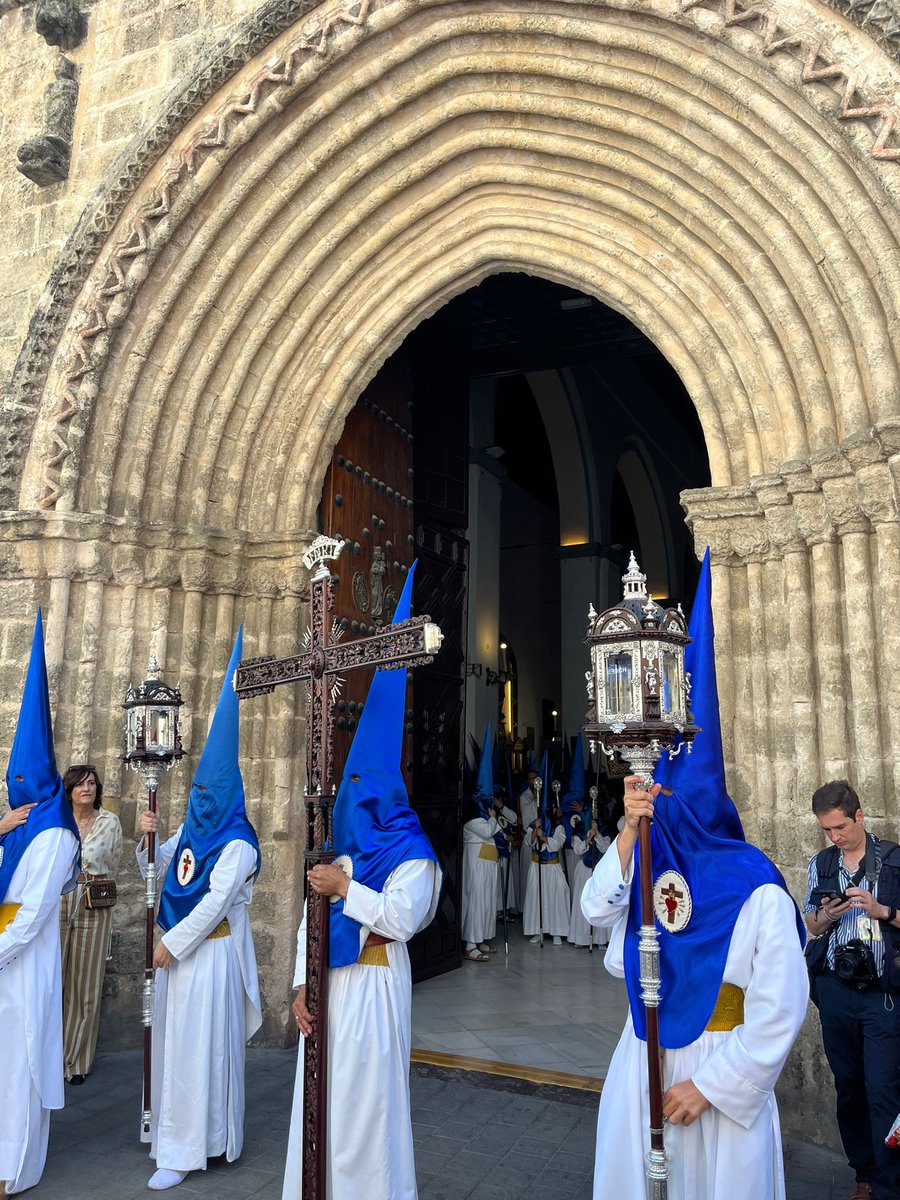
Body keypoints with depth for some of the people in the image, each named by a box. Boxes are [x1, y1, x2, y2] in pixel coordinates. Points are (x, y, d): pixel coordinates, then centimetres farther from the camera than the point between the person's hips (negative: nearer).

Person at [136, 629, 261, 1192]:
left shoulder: (237, 843, -15)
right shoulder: (190, 832, 8)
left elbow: (215, 901, -20)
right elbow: (157, 873, 17)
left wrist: (173, 944, -16)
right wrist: (150, 838, -2)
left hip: (211, 951, -8)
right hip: (179, 948, 8)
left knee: (199, 1045, -2)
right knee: (174, 1040, 16)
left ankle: (189, 1150, 9)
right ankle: (176, 1131, 32)